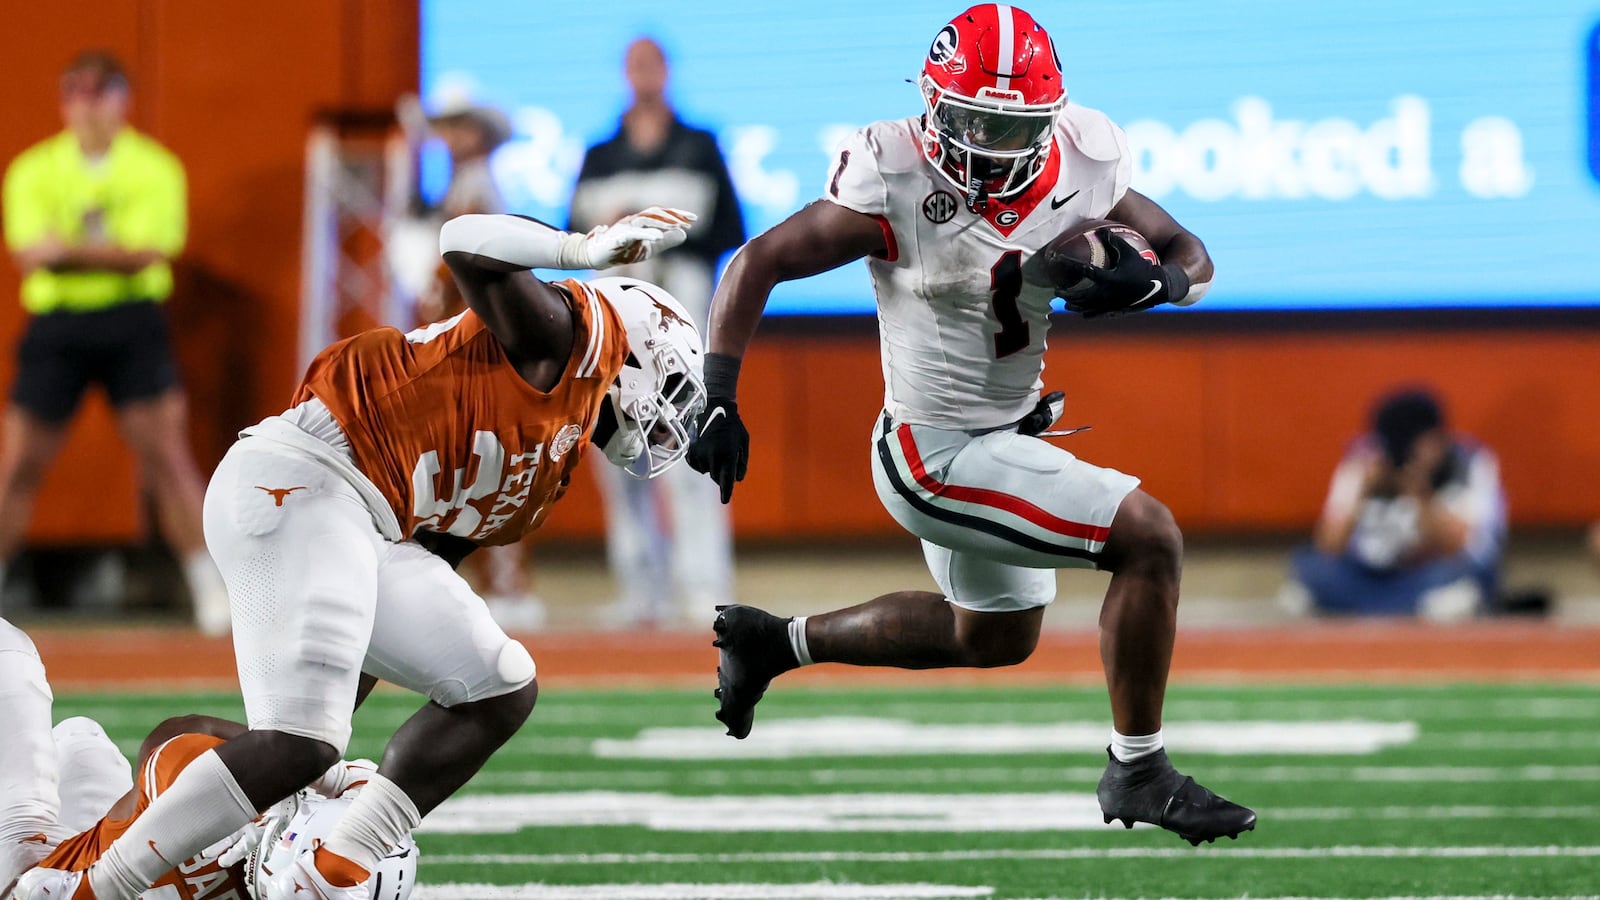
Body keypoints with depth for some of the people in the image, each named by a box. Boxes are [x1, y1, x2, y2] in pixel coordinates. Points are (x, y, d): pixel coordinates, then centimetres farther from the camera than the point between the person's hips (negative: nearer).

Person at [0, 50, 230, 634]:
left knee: (166, 451, -8)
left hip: (133, 324, -1)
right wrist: (110, 253, -21)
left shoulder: (155, 169, 0)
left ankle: (211, 590, -1)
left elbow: (151, 252, -13)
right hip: (56, 322, 1)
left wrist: (70, 249, -20)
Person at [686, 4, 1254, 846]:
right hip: (939, 458, -8)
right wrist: (720, 405, -21)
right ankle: (1137, 774, -3)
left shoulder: (1077, 171, -9)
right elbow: (758, 264, -16)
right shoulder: (898, 191, -24)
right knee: (1149, 538, -16)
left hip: (1004, 434, 8)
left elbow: (1192, 258, 1)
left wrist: (1149, 284, -23)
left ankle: (776, 642, 43)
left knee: (994, 637, 28)